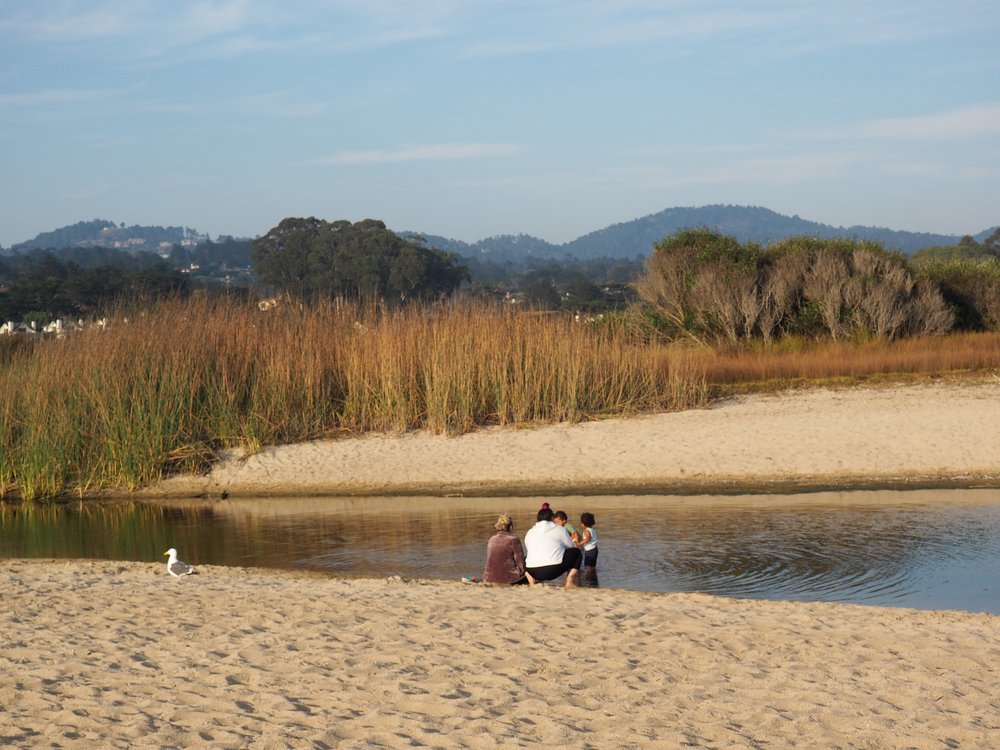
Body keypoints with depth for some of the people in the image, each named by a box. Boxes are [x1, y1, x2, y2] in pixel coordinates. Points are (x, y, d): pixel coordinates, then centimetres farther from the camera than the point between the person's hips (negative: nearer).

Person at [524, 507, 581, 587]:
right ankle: (570, 580, 0)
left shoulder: (529, 532, 19)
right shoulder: (559, 529, 11)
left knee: (525, 559, 39)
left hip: (533, 572, 4)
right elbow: (572, 547, 22)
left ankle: (531, 579, 10)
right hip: (553, 570, -4)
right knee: (577, 552, 16)